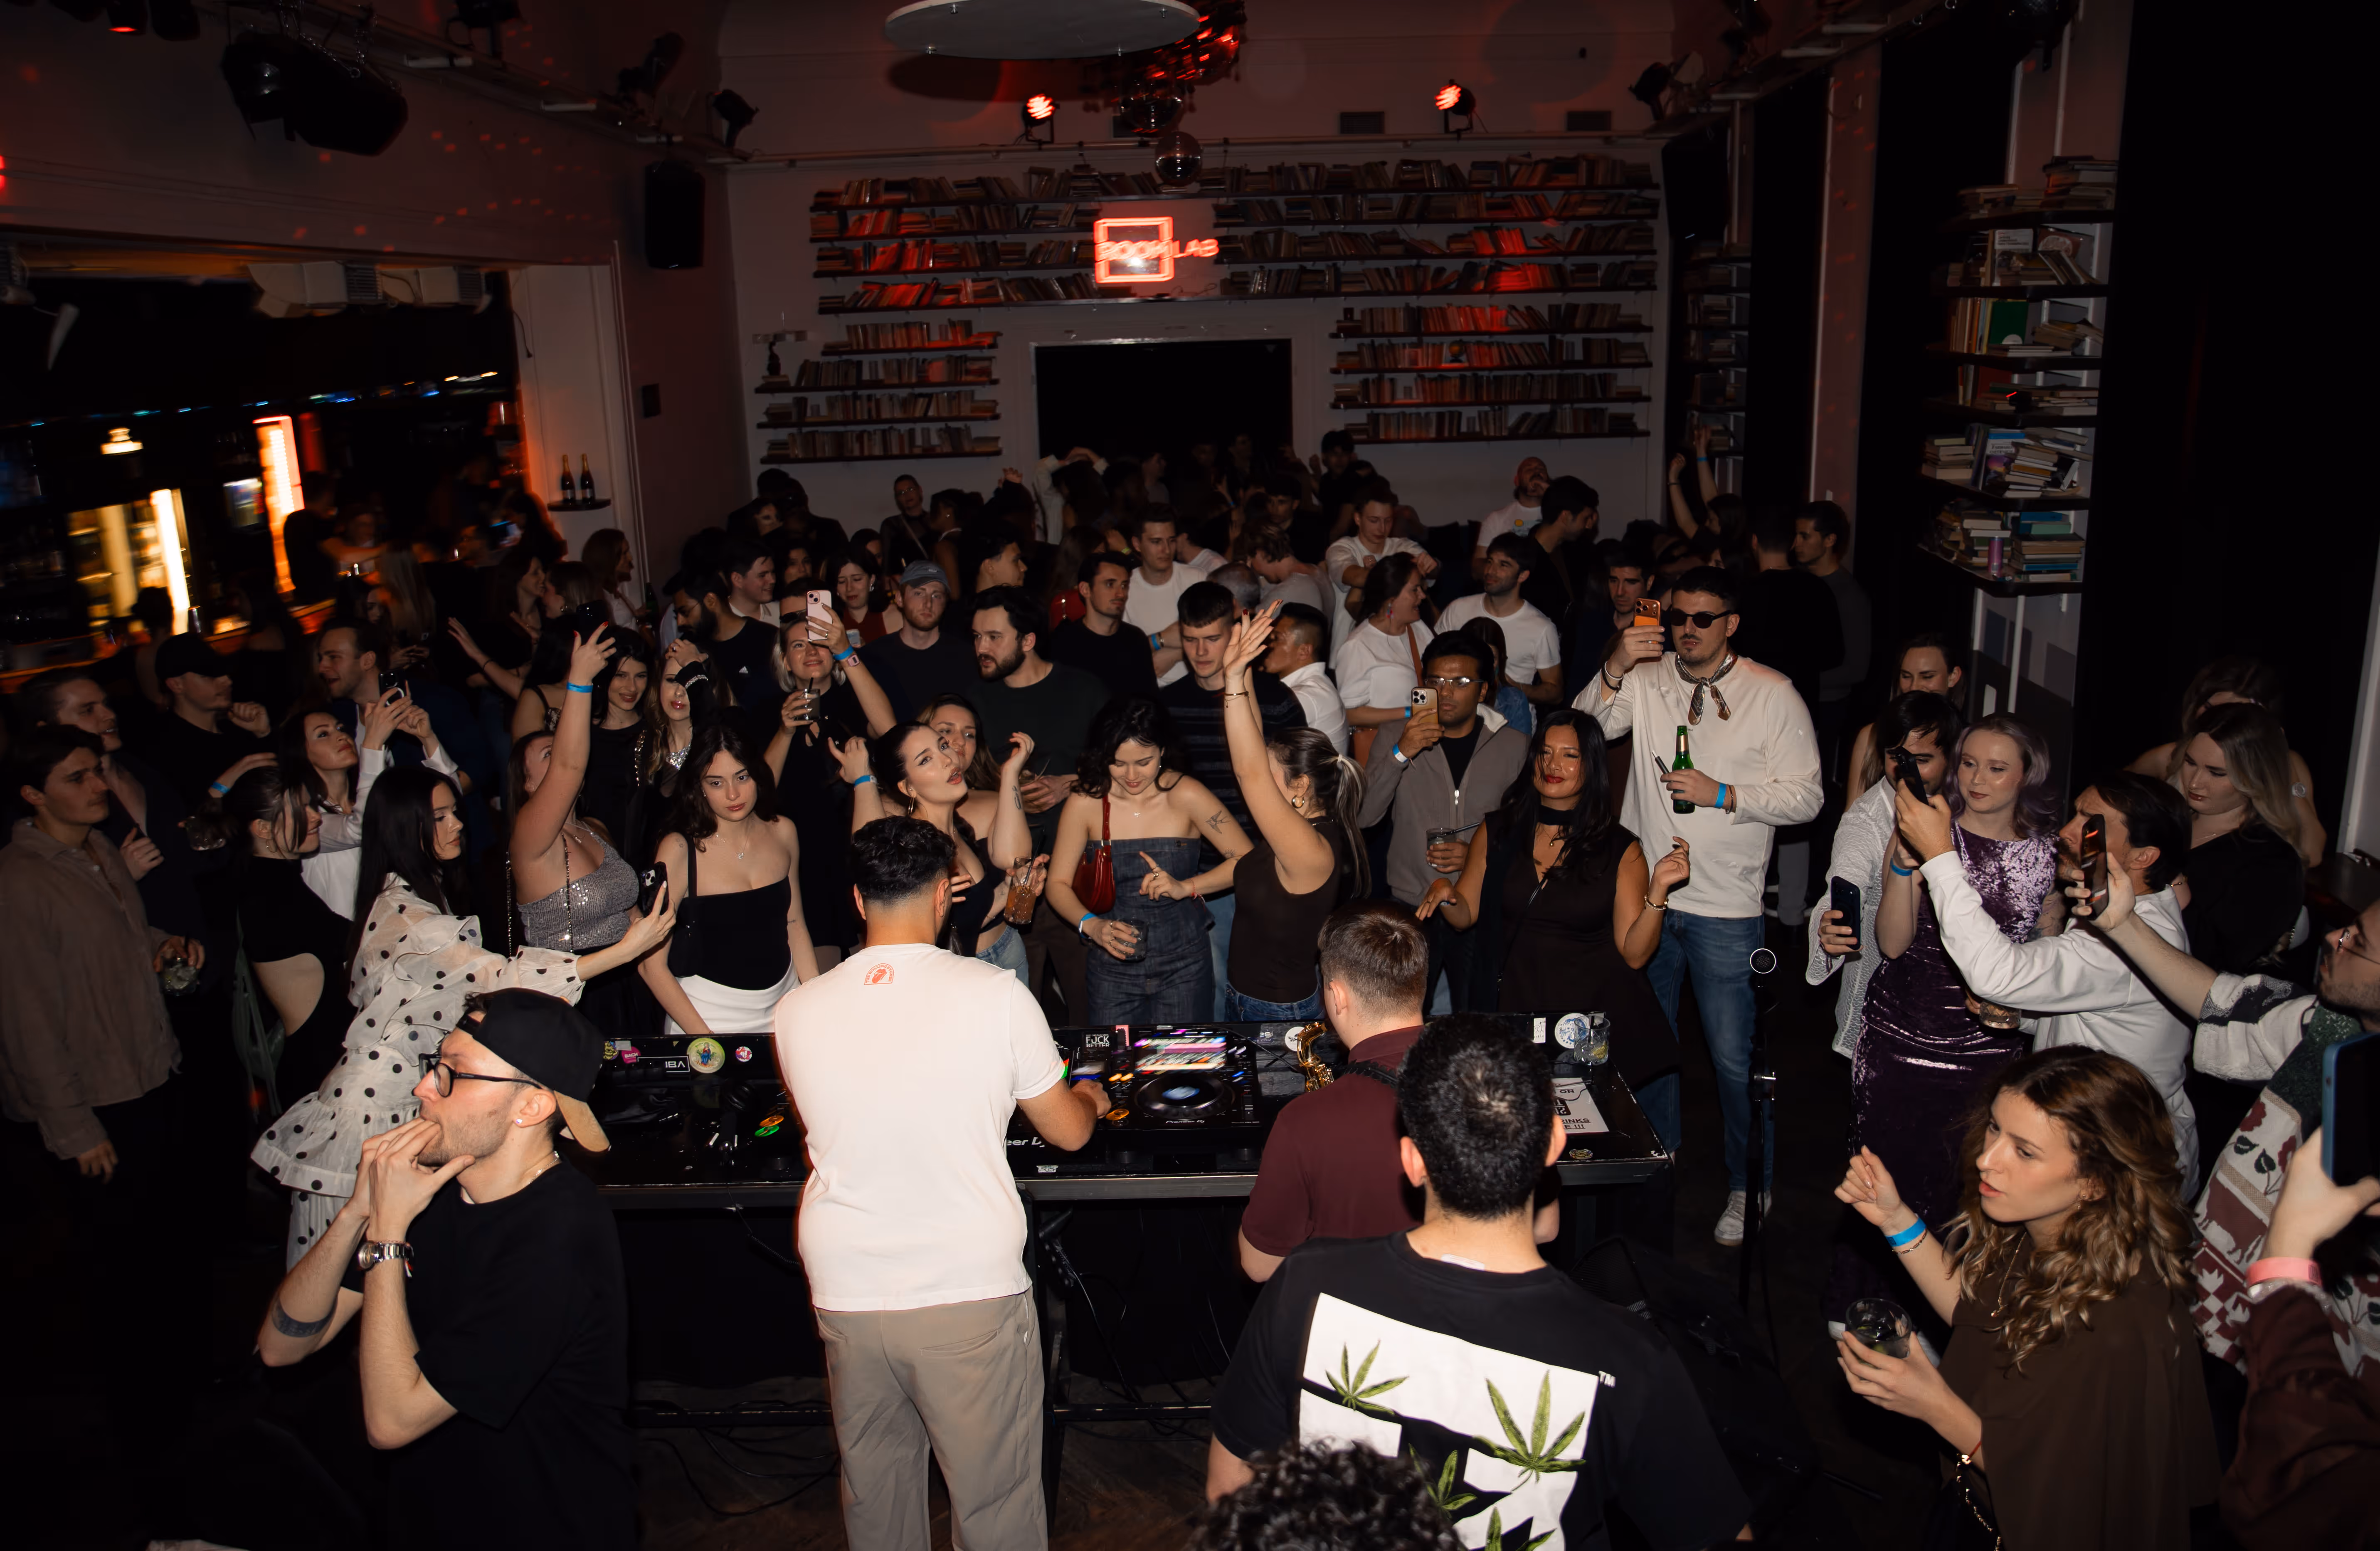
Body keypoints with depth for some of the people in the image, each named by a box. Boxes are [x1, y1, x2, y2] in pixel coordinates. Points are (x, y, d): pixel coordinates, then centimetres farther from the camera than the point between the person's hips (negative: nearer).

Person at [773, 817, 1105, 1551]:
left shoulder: (797, 1010, -2)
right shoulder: (995, 995, -10)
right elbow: (1069, 1132, 2)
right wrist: (1088, 1097, 25)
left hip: (846, 1292, 3)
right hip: (971, 1292, -3)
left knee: (875, 1492, 21)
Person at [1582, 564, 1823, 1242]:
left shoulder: (1773, 694, -4)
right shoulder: (1645, 678, 3)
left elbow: (1806, 797, -5)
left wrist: (1723, 794, -17)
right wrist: (1615, 669, -23)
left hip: (1726, 910, -3)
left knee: (1733, 1054, 3)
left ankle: (1749, 1184, 24)